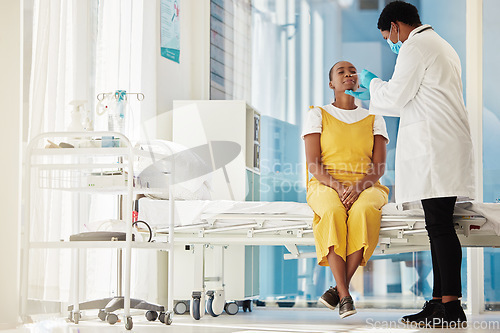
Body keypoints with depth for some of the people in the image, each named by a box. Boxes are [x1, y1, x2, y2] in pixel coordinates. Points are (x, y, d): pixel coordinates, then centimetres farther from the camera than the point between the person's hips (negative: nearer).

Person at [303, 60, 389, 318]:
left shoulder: (374, 120, 15)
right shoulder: (318, 116, 10)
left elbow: (379, 167, 3)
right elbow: (313, 164, -1)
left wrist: (357, 188, -18)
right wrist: (339, 188, -20)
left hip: (365, 188, 1)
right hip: (326, 186, -1)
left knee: (363, 213, -37)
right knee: (334, 214, -38)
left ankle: (339, 287, -30)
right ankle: (345, 296, -38)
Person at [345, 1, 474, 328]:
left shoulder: (415, 47, -5)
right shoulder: (442, 47, 27)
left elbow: (395, 97, -7)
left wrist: (373, 83, 13)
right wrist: (371, 95, 36)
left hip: (433, 147, -10)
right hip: (447, 147, 10)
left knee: (440, 227, -13)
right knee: (439, 227, 7)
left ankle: (452, 306, -17)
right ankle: (439, 302, 7)